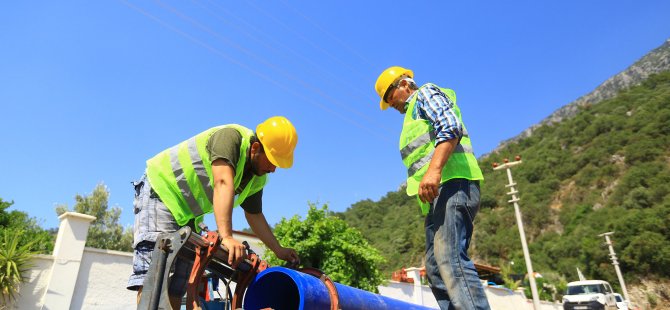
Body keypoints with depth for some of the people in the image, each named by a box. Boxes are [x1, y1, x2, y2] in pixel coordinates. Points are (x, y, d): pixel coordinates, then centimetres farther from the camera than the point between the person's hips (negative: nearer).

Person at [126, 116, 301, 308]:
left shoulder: (258, 180, -3)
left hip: (188, 213, 8)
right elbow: (223, 183, -41)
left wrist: (279, 250, 0)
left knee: (182, 275, 3)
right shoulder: (231, 136, -28)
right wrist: (226, 236, -49)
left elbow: (254, 215, 6)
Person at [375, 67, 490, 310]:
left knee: (450, 258, -22)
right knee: (435, 267, 3)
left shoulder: (426, 93, 8)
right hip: (436, 193, 10)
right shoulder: (414, 114, 35)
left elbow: (451, 127, -12)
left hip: (452, 183, -10)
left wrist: (434, 170, -25)